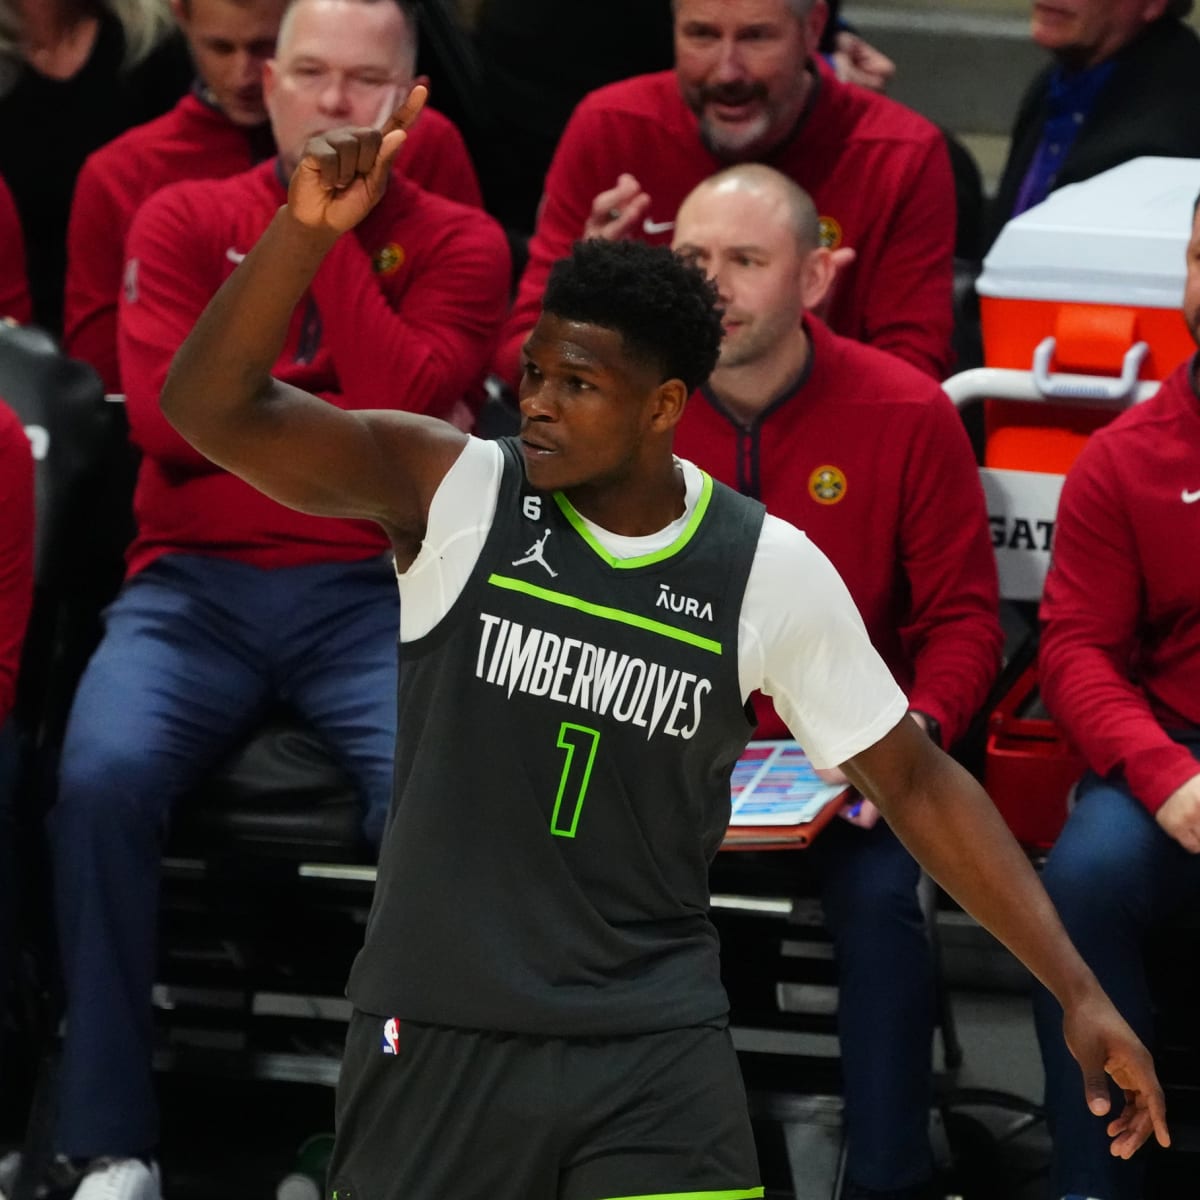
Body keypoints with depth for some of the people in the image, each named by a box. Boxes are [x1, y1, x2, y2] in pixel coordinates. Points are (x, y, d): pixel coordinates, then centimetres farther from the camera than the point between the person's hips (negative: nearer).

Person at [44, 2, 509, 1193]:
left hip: (372, 591, 0)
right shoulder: (184, 221, 8)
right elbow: (168, 415, -7)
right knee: (103, 774, -29)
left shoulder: (456, 244, 7)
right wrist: (356, 421, -5)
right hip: (195, 584, 0)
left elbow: (402, 406, -11)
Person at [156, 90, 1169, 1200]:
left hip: (657, 1044, 0)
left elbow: (914, 783, 6)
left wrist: (1077, 991, 1)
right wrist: (308, 228, -33)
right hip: (439, 1031, 0)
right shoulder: (452, 491, -7)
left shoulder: (773, 570, -3)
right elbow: (214, 408, -17)